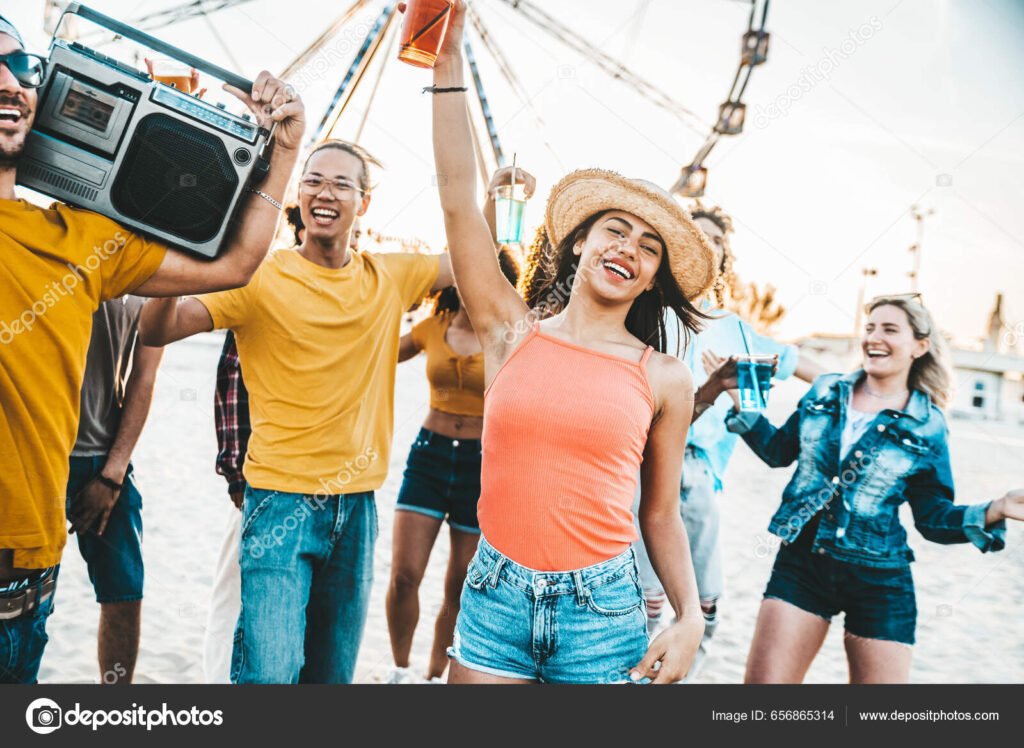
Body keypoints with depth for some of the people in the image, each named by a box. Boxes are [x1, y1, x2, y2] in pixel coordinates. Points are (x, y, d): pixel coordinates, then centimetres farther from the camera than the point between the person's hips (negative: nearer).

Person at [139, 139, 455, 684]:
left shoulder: (390, 280, 6)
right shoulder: (262, 276, -6)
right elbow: (158, 330, -14)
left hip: (357, 504, 4)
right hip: (283, 498, -4)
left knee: (332, 672, 16)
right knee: (270, 671, -12)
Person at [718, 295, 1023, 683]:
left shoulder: (928, 426, -2)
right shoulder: (825, 390, 4)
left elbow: (932, 516, 2)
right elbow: (779, 450, 14)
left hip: (879, 580, -1)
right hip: (800, 563, 2)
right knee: (763, 679, -2)